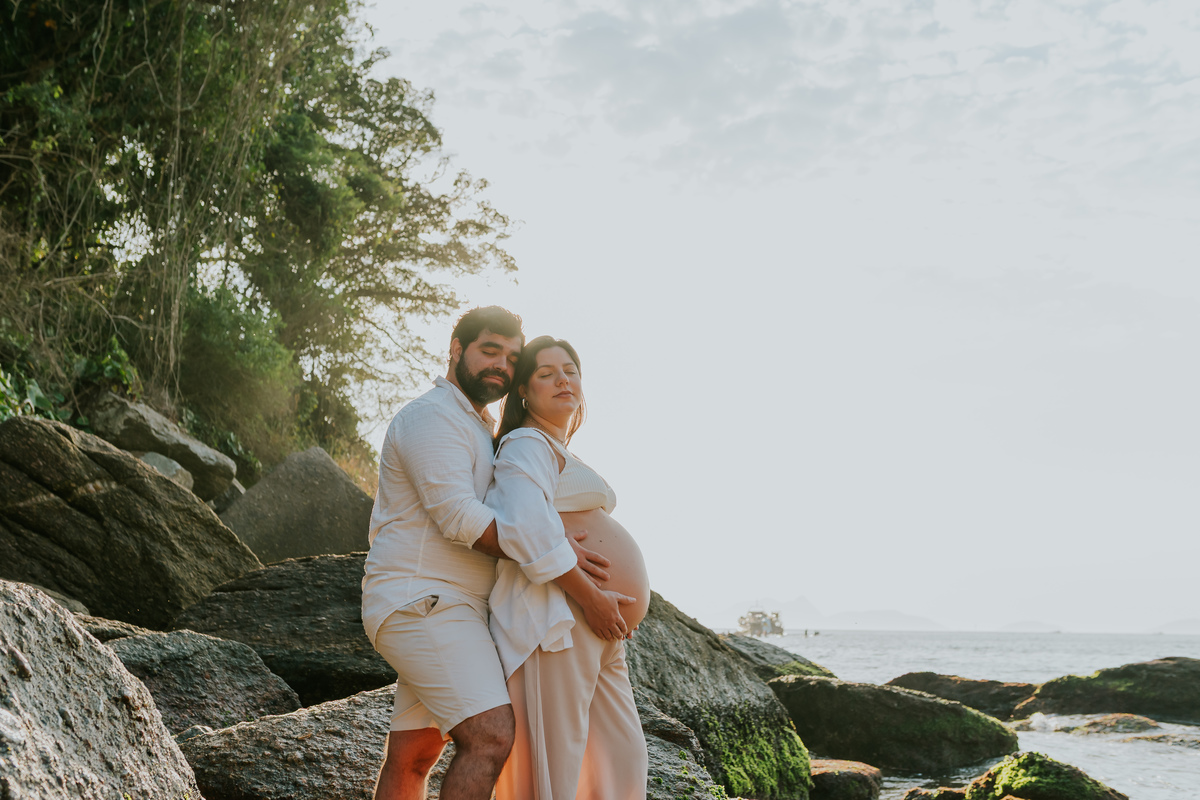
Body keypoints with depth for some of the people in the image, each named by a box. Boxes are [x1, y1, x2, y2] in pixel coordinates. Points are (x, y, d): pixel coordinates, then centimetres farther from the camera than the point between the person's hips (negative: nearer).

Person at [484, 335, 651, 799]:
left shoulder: (561, 455, 25)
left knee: (621, 760, 11)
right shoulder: (527, 445, -7)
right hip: (553, 621, -10)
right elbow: (526, 529, -23)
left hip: (595, 633, 10)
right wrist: (590, 596, -22)